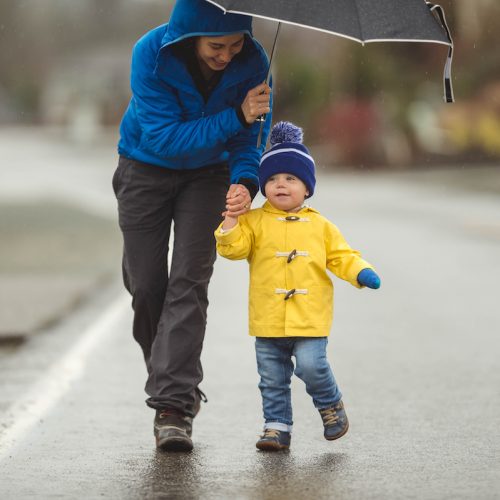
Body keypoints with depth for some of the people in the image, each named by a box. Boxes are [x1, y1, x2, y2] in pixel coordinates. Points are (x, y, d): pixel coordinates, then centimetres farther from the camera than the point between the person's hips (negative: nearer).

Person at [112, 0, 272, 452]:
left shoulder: (251, 62, -21)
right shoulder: (151, 54, -28)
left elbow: (248, 139, -11)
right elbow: (163, 137, -30)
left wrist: (245, 182, -33)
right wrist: (236, 116, -36)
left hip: (207, 173, 0)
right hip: (146, 170, 0)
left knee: (189, 281, -14)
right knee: (145, 286, 1)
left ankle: (174, 406, -18)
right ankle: (169, 379, 26)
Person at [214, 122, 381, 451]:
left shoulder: (320, 226, 8)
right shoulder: (255, 222, 3)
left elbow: (340, 257, 9)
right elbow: (234, 248, -8)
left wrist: (361, 273, -7)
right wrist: (231, 221, -22)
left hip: (310, 318, -1)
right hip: (268, 320, 1)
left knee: (312, 366, -14)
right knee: (273, 378, 6)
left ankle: (332, 404, 12)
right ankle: (278, 426, 17)